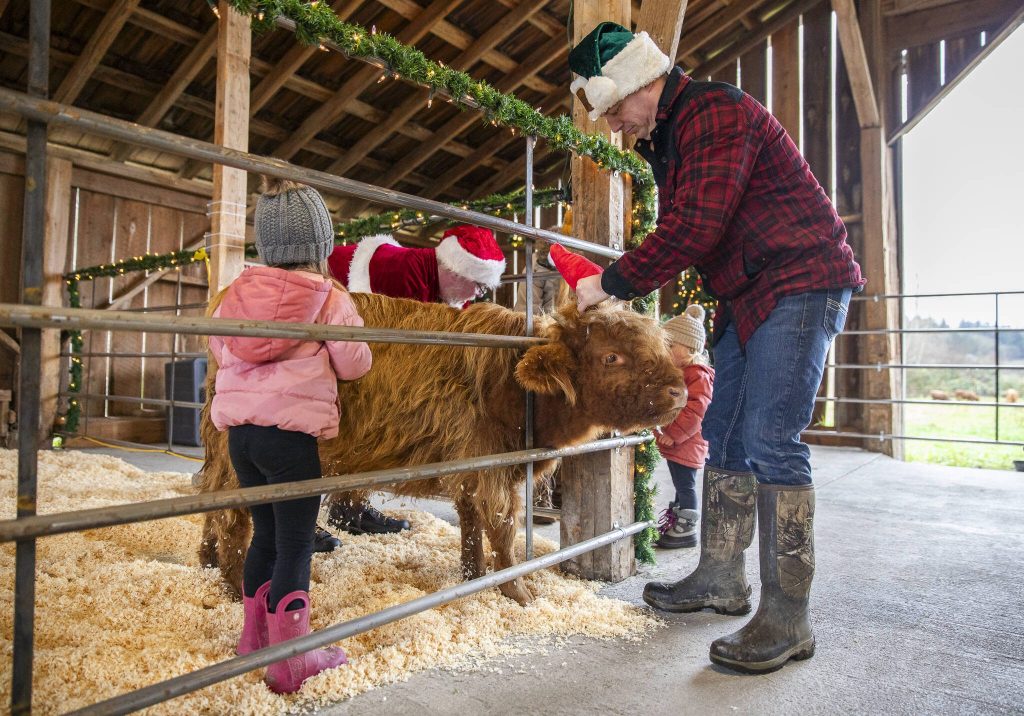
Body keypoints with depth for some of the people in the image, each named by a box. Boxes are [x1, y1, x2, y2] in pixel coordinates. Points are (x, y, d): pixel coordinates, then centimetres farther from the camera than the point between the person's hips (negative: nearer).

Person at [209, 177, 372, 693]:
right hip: (291, 431, -6)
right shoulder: (330, 298, -7)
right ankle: (290, 662, 10)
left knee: (266, 534, 20)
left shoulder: (239, 291, 7)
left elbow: (217, 345, 19)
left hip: (240, 428, 6)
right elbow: (354, 365, -3)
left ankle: (255, 636, 33)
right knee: (295, 544, 3)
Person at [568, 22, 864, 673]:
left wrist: (612, 283, -17)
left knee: (772, 442, -14)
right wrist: (621, 285, 4)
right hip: (748, 296, 10)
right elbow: (682, 230, 16)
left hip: (800, 283, -10)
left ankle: (788, 619, -3)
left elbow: (695, 226, -26)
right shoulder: (669, 135, 16)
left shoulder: (715, 113, -16)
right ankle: (722, 579, 21)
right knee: (724, 436, 10)